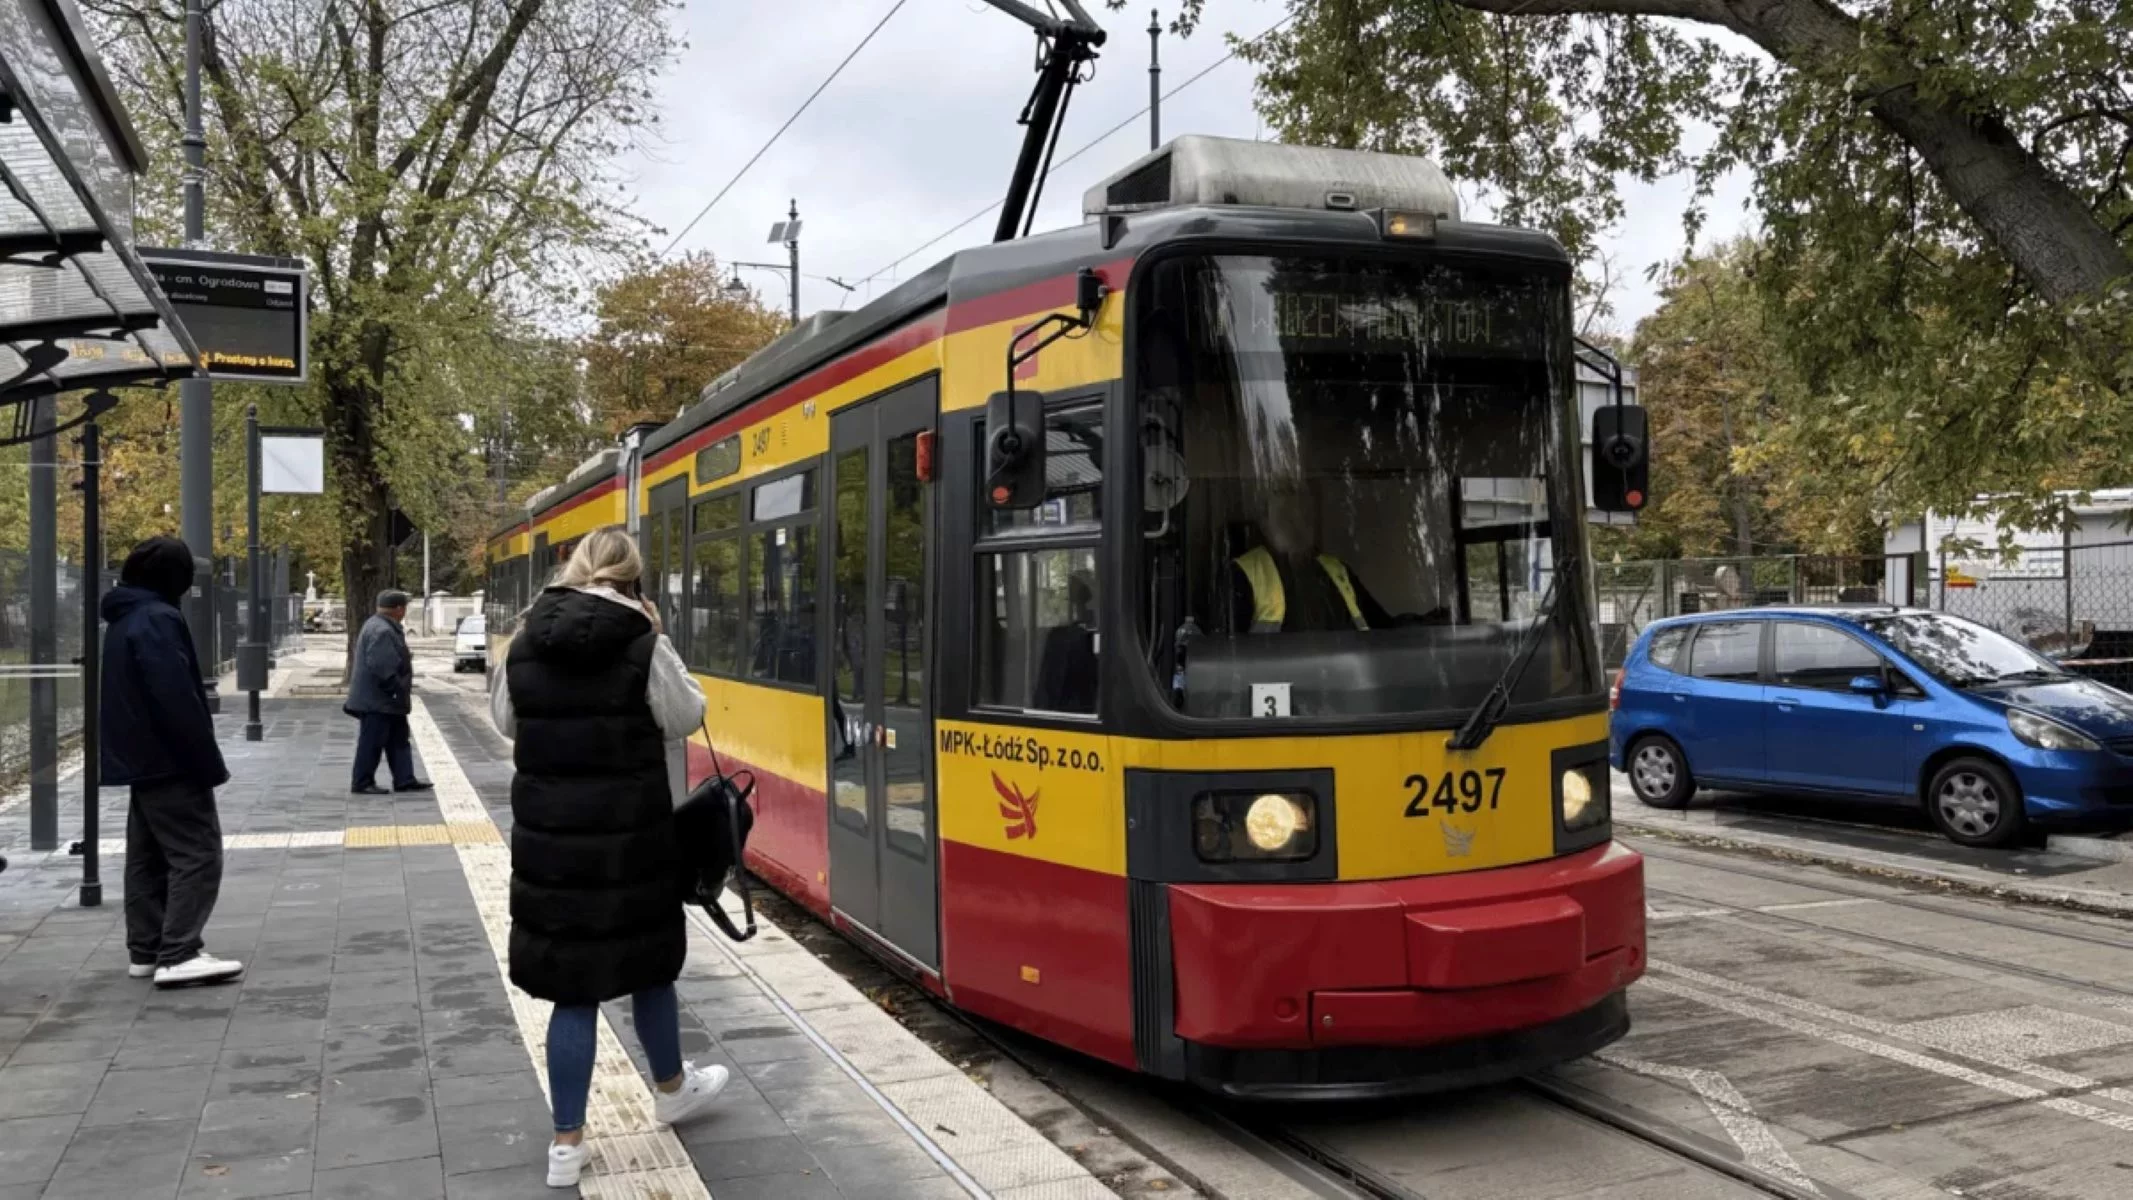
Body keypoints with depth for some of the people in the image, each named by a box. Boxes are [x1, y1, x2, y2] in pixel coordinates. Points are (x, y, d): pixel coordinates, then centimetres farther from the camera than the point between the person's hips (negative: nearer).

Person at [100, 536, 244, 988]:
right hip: (170, 762, -10)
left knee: (148, 857, 13)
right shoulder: (158, 619, -17)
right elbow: (178, 699, -22)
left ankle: (146, 951, 18)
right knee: (197, 854, -8)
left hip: (140, 760, 10)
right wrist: (209, 762, -17)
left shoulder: (123, 620, 15)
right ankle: (178, 955, -12)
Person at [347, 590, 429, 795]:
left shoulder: (387, 628, 14)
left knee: (398, 740, 12)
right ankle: (362, 783, 5)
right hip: (378, 700, -11)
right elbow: (380, 666, -27)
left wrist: (401, 692, 20)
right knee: (372, 741, -3)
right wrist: (398, 690, -22)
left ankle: (405, 780, 15)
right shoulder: (381, 631, -21)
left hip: (388, 701, 11)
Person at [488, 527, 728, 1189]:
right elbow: (686, 717, -3)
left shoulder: (526, 644, 1)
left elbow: (505, 722, 13)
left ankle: (567, 1141, 12)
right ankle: (672, 1090, 39)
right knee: (648, 960, 18)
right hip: (630, 831, -3)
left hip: (548, 833, 3)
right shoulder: (642, 645, -12)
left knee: (572, 981, 8)